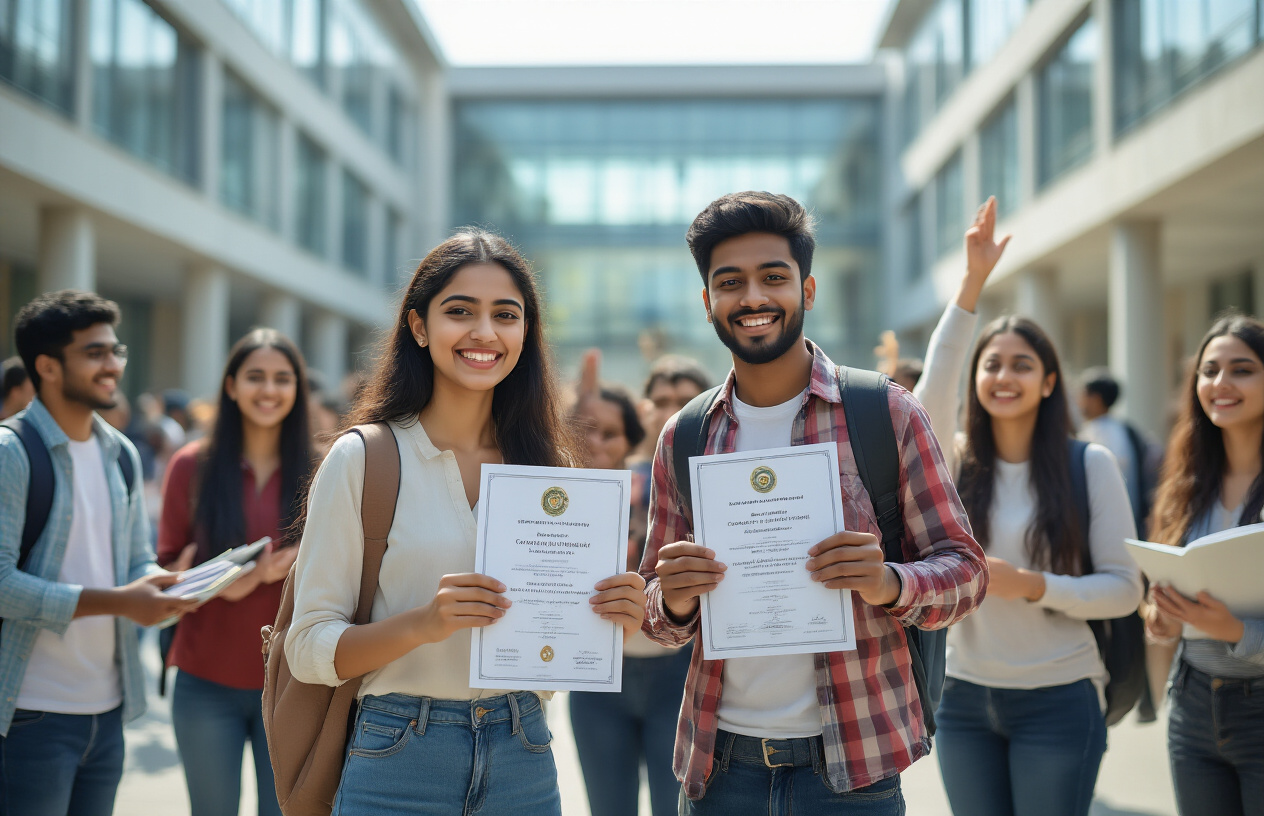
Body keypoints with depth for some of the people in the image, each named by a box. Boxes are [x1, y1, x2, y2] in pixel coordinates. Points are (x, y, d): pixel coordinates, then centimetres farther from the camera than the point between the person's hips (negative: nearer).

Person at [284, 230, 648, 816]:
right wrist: (421, 623, -26)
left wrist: (613, 618, -11)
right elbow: (309, 647, -9)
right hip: (398, 765, -3)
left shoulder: (550, 465, 3)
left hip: (524, 765, 3)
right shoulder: (363, 459, -7)